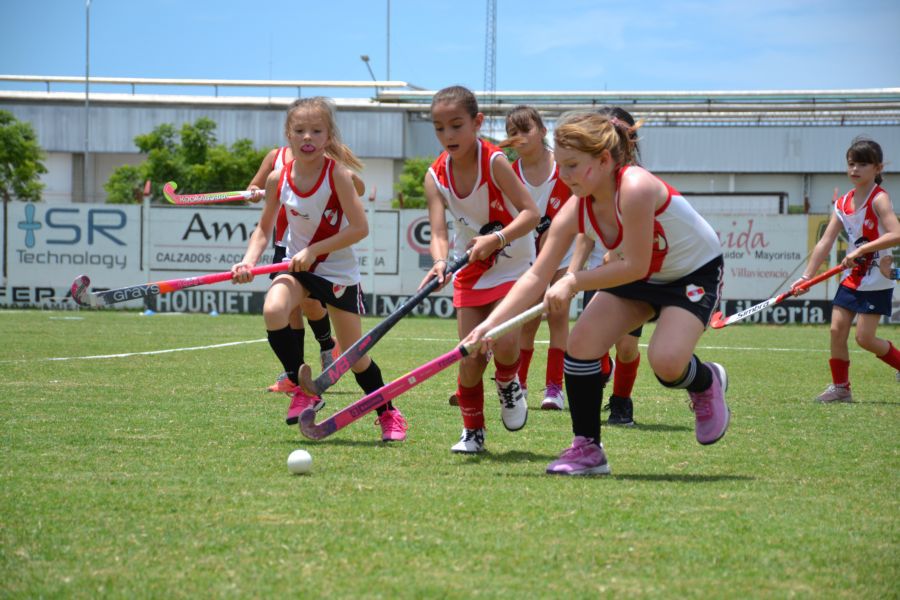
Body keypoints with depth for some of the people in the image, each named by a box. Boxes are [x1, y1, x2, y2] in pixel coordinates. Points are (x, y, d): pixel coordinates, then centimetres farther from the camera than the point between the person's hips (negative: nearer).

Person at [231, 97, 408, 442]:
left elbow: (360, 228, -21)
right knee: (273, 309, -29)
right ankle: (303, 389, -11)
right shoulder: (278, 179, -8)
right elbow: (264, 228, 4)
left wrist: (313, 250, -26)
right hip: (297, 267, 3)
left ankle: (389, 415, 29)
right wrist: (249, 261, -14)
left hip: (338, 271, -3)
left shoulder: (337, 174, -19)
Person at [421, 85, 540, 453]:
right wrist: (440, 261, -40)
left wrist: (496, 239, -38)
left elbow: (530, 212, -23)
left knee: (505, 344, -22)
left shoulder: (494, 162, -19)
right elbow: (438, 232, -18)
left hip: (514, 264, -3)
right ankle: (472, 431, 15)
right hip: (470, 272, 3)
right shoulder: (436, 176, -9)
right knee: (470, 358, -4)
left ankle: (509, 383, 13)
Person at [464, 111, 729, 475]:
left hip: (696, 272, -7)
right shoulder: (575, 212, -14)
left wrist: (574, 282, -27)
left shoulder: (635, 188, -35)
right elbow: (537, 277, -12)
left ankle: (706, 382, 10)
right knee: (581, 342, -13)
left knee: (666, 362, -27)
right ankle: (587, 449, 0)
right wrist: (489, 324, -22)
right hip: (639, 279, 7)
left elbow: (635, 266, -31)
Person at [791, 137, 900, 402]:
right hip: (852, 278, 6)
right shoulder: (843, 203, 4)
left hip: (876, 281, -6)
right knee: (837, 329, 0)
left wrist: (861, 250, -32)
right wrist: (806, 277, -2)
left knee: (864, 337, -9)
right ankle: (840, 387, 10)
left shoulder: (879, 199, -15)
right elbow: (825, 243, 4)